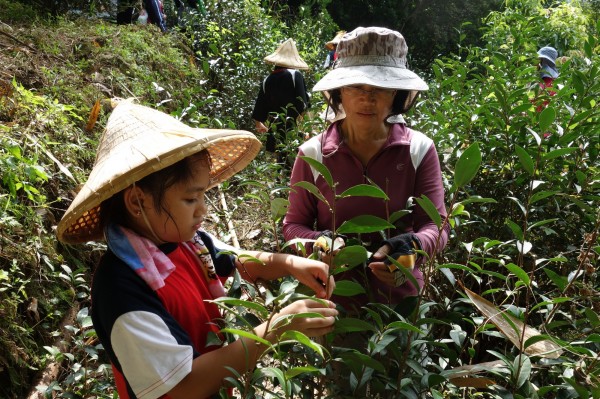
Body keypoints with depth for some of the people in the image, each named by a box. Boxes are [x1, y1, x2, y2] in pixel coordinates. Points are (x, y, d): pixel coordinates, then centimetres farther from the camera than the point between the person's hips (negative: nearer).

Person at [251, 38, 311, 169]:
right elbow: (303, 103, -12)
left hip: (275, 129, 4)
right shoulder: (296, 75, -5)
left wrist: (259, 124, 27)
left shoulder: (267, 80, 6)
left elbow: (258, 109, 11)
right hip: (293, 127, -4)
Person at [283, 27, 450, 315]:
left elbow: (435, 225, -10)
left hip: (401, 299, 1)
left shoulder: (420, 150, -8)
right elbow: (294, 226, -2)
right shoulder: (313, 154, -9)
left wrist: (412, 246, -32)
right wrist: (321, 243, -25)